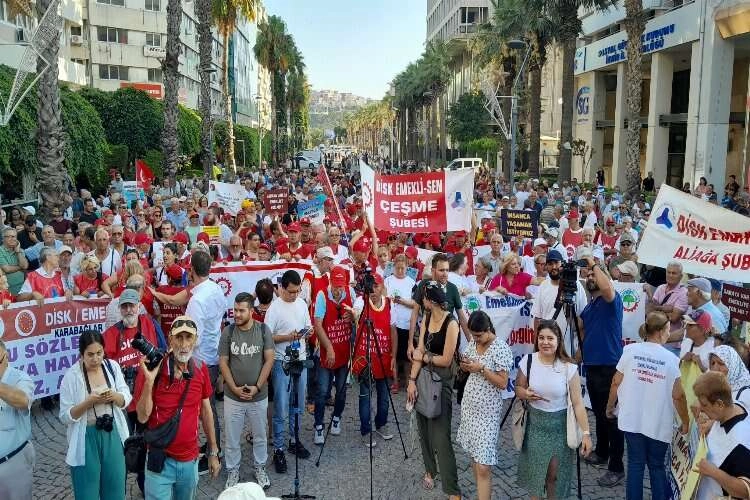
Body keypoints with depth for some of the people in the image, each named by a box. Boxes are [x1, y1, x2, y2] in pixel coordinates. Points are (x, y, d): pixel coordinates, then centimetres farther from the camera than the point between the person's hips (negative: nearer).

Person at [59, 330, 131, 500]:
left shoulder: (113, 366, -1)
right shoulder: (71, 376, -12)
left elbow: (126, 399, 3)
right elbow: (65, 416, -9)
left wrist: (114, 396, -18)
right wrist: (88, 402, -24)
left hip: (113, 434, 3)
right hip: (86, 438, -3)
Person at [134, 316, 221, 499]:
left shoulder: (201, 369, -2)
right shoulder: (152, 368, -13)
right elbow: (142, 417, -13)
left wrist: (213, 452, 10)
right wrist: (149, 381, -27)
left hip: (190, 460, 4)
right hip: (161, 460, -4)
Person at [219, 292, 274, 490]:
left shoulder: (263, 330, -8)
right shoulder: (228, 332, -7)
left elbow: (269, 360, -7)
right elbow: (223, 362, -4)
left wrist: (257, 387, -12)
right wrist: (234, 388, -11)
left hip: (259, 396, 0)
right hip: (233, 396, 0)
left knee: (260, 435, 15)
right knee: (231, 437, 10)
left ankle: (260, 468, 35)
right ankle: (232, 471, 29)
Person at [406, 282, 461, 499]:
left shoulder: (451, 323, -16)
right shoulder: (426, 319, 5)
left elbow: (445, 360, -16)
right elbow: (419, 352, 0)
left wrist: (424, 357, -3)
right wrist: (412, 380, -8)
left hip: (442, 381, -7)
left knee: (440, 435, -8)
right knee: (424, 428, 15)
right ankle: (430, 470, 35)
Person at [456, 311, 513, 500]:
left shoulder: (501, 348, -17)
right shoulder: (473, 343, 3)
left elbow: (503, 383, -17)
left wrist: (482, 369, -25)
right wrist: (464, 364, -6)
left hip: (487, 412, -7)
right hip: (469, 406, 7)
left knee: (483, 467, -8)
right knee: (474, 455, 15)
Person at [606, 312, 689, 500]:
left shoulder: (630, 350, -6)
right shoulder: (671, 359, -9)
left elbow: (616, 382, -1)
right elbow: (678, 396, -7)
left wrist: (610, 407, 14)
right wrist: (685, 422, 7)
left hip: (632, 419, 1)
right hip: (659, 424, -1)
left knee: (635, 463, 12)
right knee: (657, 466, 14)